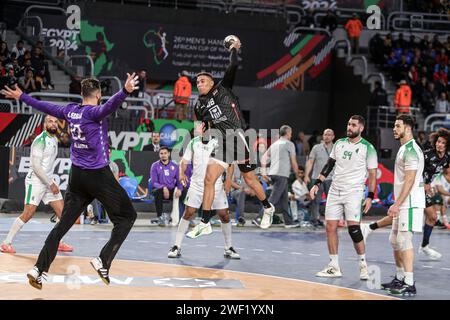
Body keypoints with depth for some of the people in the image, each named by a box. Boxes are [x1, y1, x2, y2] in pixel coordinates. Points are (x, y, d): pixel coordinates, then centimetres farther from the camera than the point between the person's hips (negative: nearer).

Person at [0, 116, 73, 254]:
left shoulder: (55, 140, 13)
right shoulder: (40, 141, -15)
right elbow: (36, 166, -19)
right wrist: (51, 184, -17)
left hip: (49, 181, 8)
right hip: (35, 180, -8)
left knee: (62, 212, 1)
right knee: (28, 213, -12)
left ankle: (58, 243, 11)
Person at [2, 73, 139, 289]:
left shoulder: (70, 111, 6)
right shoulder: (94, 112, -12)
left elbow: (45, 106, 21)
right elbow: (109, 106, -35)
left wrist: (21, 97, 36)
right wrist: (125, 91, -54)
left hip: (76, 175, 7)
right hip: (98, 175, -7)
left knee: (63, 224, 10)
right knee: (126, 217, 5)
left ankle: (39, 270, 5)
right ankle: (103, 262, -5)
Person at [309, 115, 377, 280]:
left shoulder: (367, 148, -5)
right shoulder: (339, 143, 10)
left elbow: (372, 174, -4)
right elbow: (329, 164, 15)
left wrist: (370, 197, -9)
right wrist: (317, 184, 9)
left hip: (354, 192, -5)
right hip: (335, 190, 5)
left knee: (353, 228, -15)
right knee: (330, 226, 2)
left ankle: (363, 265, 0)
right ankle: (334, 267, 10)